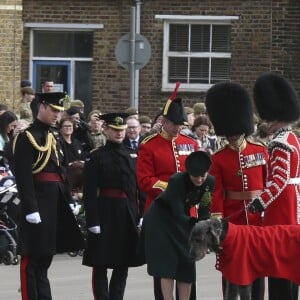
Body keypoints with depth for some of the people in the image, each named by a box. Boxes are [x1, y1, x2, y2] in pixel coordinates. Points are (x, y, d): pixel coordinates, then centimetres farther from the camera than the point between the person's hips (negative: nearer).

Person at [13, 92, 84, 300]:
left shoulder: (53, 137, 17)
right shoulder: (27, 137, -10)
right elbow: (23, 177, -17)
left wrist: (68, 201, 16)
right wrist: (30, 208, -22)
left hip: (55, 203, 9)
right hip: (38, 201, -9)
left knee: (46, 256, 13)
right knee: (32, 260, -4)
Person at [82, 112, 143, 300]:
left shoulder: (133, 155, 11)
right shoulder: (96, 157, -4)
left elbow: (140, 187, 11)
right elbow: (90, 192, -8)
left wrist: (141, 216, 4)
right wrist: (93, 221, -15)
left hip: (128, 214, 5)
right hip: (106, 213, -5)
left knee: (123, 264, 9)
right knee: (101, 264, -1)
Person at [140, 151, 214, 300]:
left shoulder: (210, 182, -14)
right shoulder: (177, 181, -30)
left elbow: (205, 211, -7)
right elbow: (178, 215, -29)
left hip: (183, 221, 6)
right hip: (161, 220, -6)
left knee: (187, 265, 0)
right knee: (167, 265, -12)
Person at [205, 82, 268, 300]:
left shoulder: (261, 151, 2)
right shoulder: (218, 158, -2)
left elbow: (269, 185, 7)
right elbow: (217, 193, -5)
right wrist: (217, 223, -11)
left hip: (258, 215, 1)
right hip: (231, 216, -1)